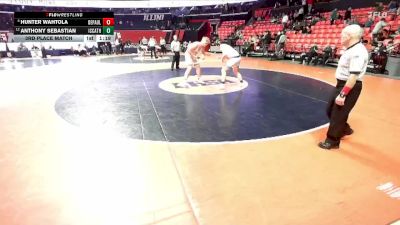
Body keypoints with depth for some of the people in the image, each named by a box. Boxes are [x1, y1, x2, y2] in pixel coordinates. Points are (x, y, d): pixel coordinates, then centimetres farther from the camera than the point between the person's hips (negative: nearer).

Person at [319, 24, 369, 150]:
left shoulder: (358, 52, -22)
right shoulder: (351, 49, 10)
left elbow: (354, 76, -28)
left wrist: (343, 94, -29)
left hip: (350, 87, -10)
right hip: (342, 84, 10)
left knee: (338, 114, 1)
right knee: (330, 110, 20)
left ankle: (332, 141, 17)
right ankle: (344, 129, 43)